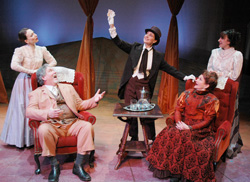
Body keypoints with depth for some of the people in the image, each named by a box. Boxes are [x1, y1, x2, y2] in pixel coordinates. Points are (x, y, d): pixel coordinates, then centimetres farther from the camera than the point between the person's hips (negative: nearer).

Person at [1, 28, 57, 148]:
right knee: (23, 109, -1)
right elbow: (14, 65, -19)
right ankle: (21, 139, 10)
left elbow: (53, 62, 13)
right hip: (24, 82, -4)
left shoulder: (42, 50, 8)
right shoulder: (20, 50, -6)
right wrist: (31, 71, -19)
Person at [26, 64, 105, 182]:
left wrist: (94, 100, 5)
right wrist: (47, 114, -20)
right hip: (52, 125, -3)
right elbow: (29, 111, 0)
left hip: (72, 123, 3)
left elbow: (79, 105, 24)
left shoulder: (68, 88, 28)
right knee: (43, 130, -35)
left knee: (87, 126, -26)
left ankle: (78, 165, -19)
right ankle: (54, 166, -16)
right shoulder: (36, 93, 16)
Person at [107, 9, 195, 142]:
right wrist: (112, 24, -5)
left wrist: (185, 77, 3)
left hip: (144, 85, -1)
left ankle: (152, 140, 13)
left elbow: (169, 69, 10)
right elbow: (118, 42, 5)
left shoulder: (158, 56, 7)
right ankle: (133, 139, 23)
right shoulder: (135, 48, 8)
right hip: (131, 83, 2)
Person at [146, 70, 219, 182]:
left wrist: (190, 128, -17)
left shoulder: (212, 100, -1)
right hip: (183, 125, 4)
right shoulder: (187, 93, 13)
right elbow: (178, 110, 10)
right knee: (169, 133, -24)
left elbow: (207, 121, -7)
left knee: (185, 136, -34)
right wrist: (179, 123, -9)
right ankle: (174, 172, -19)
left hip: (201, 130, -4)